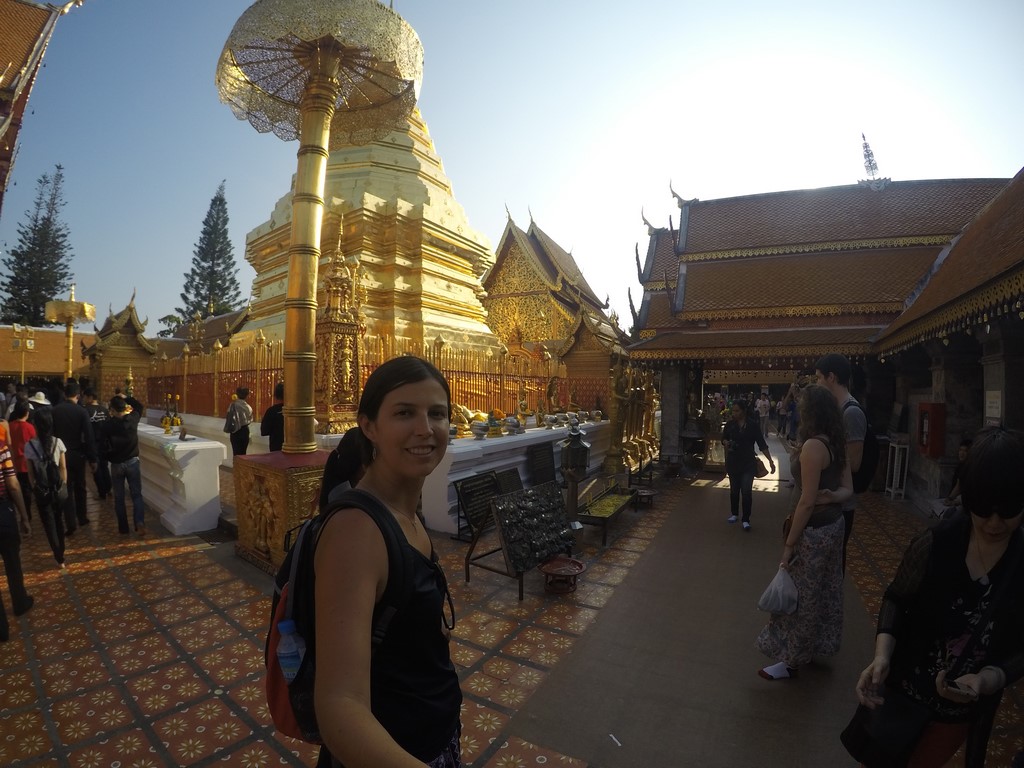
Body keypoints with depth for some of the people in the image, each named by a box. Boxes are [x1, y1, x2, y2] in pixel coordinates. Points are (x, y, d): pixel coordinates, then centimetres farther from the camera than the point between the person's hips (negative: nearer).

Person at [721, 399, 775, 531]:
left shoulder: (753, 425, -6)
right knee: (734, 490, 13)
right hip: (733, 463, 2)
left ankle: (746, 520, 3)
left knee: (746, 491, -6)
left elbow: (762, 444, -4)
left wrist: (770, 460, -10)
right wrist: (725, 442, -12)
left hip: (748, 464, -2)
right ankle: (734, 513, 30)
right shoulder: (730, 424, -1)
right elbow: (723, 439, 12)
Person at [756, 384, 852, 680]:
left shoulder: (813, 446, -25)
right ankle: (820, 644, 42)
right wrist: (831, 497, -10)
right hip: (833, 524, 9)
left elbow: (807, 502, -24)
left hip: (814, 530, -9)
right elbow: (847, 488, 8)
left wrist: (789, 544, -17)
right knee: (824, 589, 24)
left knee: (800, 595, 5)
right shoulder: (836, 444, 3)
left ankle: (792, 660, 21)